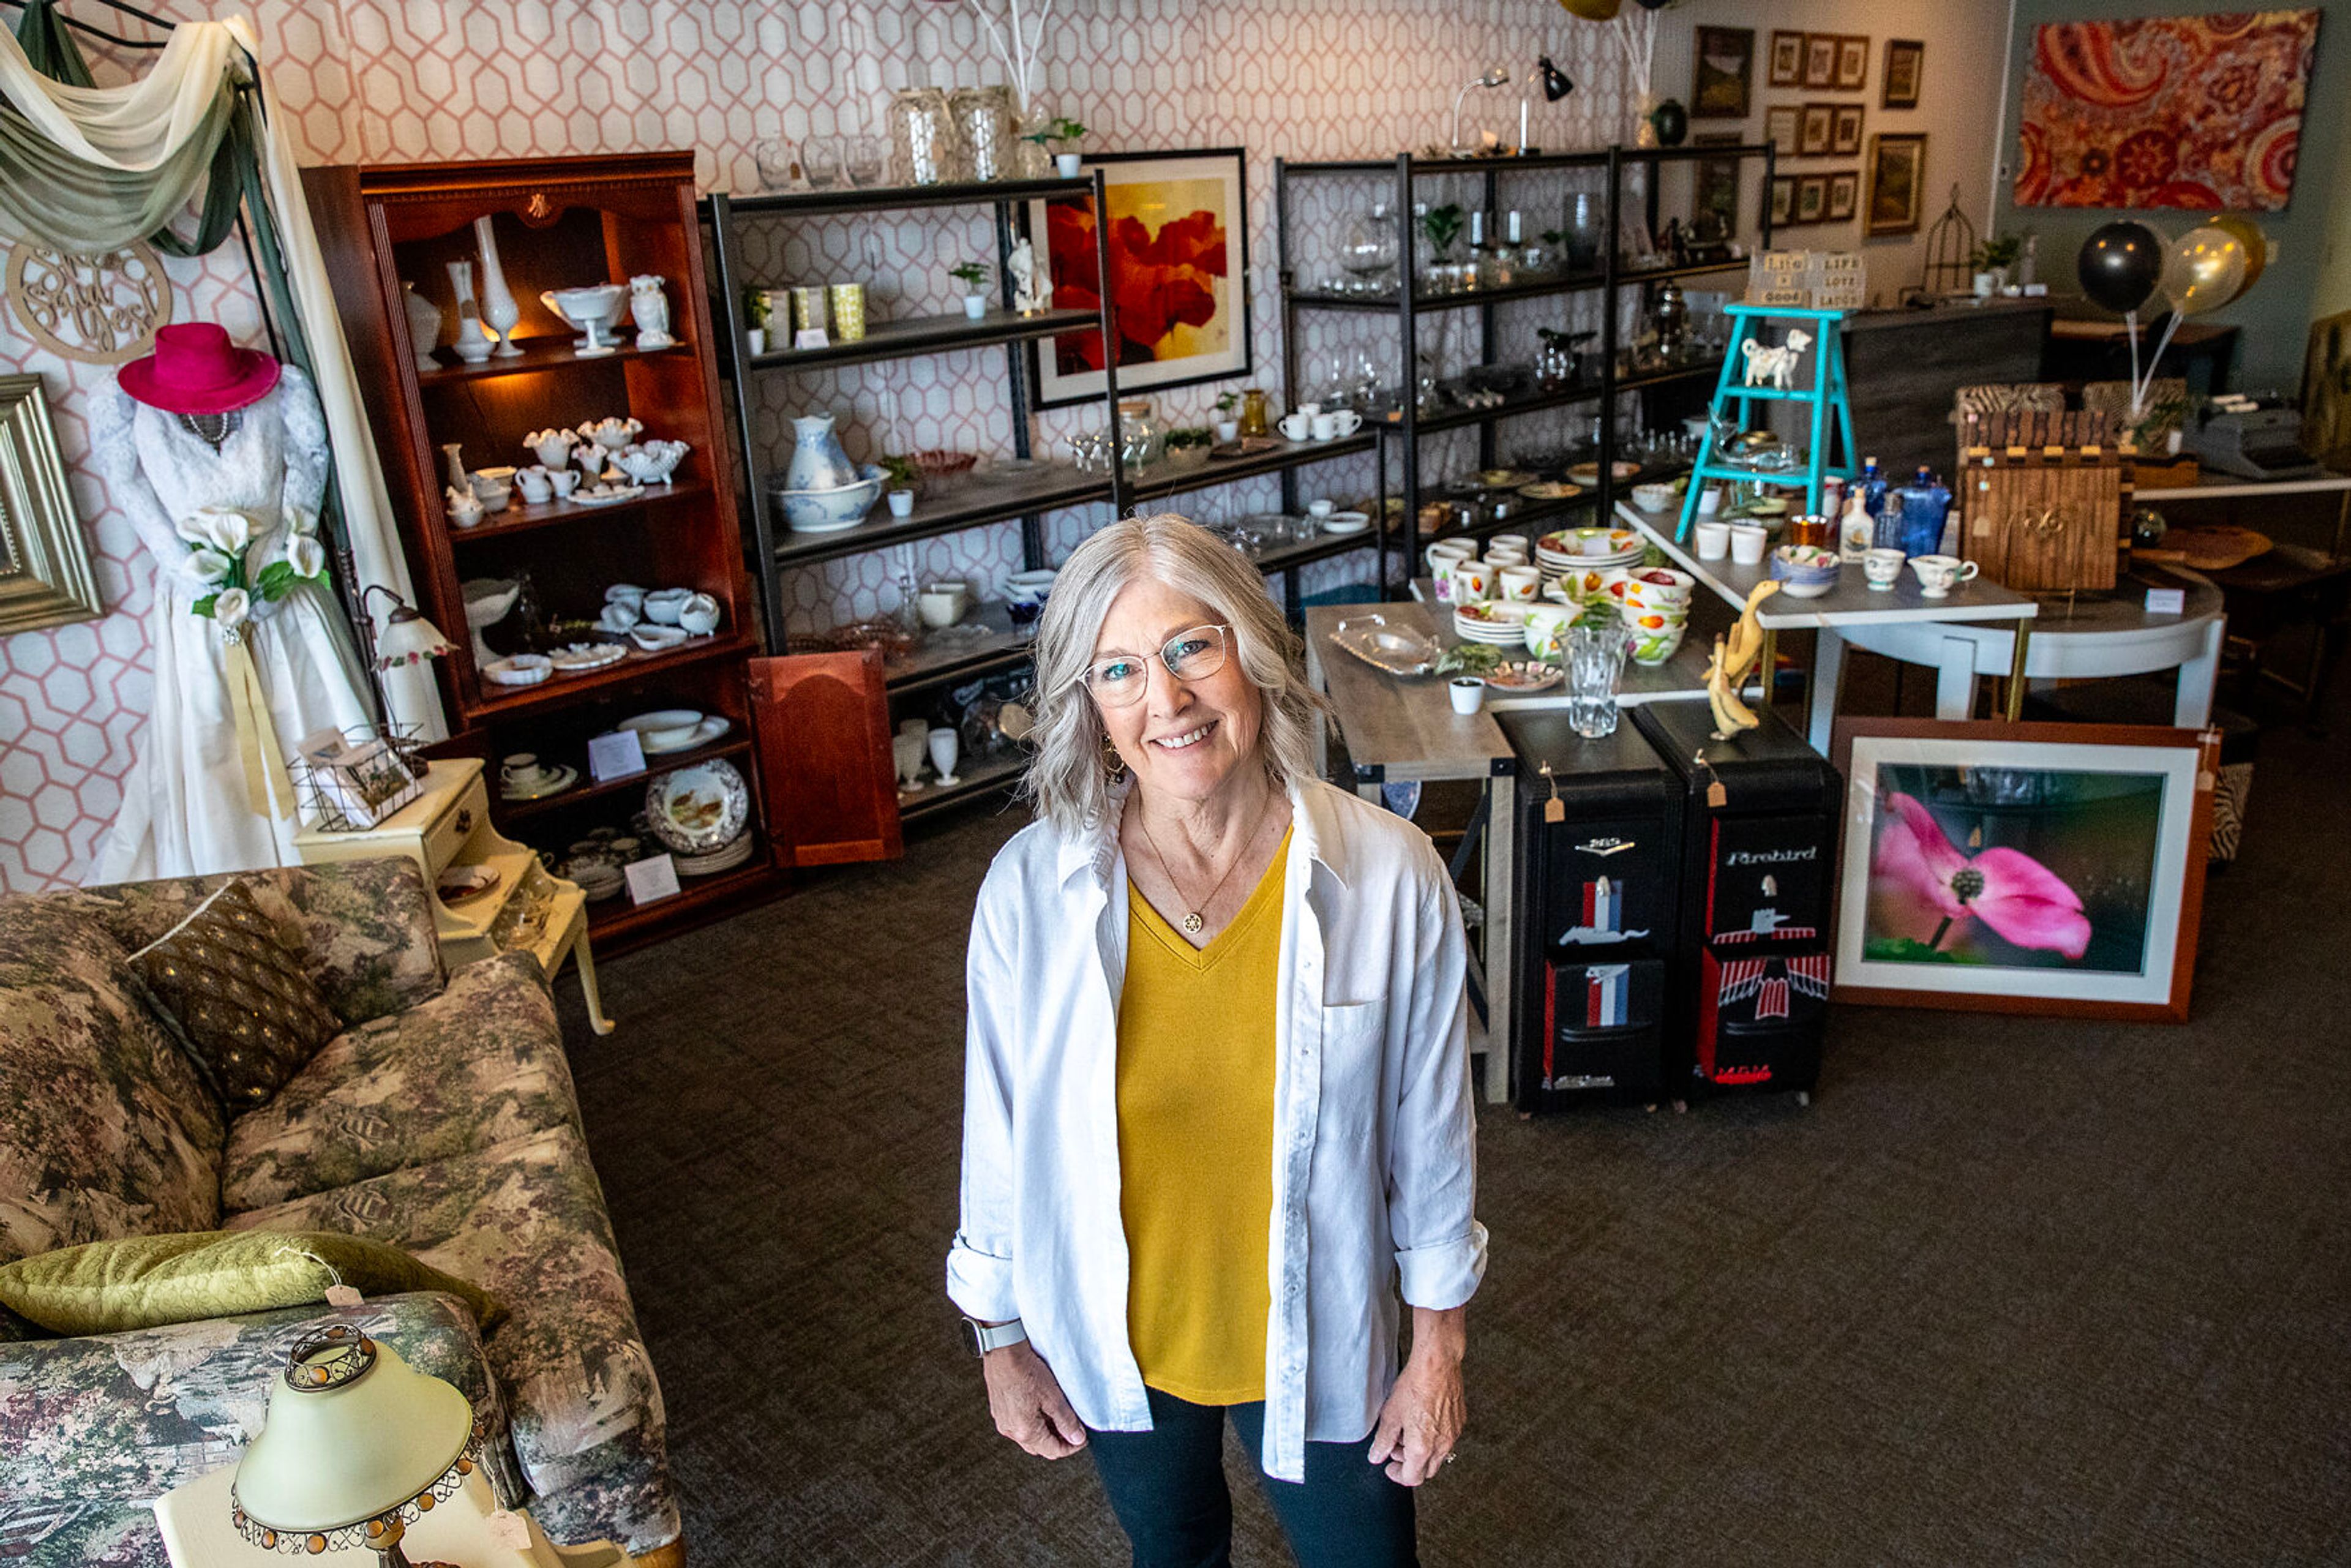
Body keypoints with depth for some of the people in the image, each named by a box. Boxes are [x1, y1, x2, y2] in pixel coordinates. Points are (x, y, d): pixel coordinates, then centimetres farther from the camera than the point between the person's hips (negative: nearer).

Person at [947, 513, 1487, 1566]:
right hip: (1118, 1345, 2)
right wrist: (1001, 1339, 3)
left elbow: (1430, 1126, -10)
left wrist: (1438, 1350, -2)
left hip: (1317, 1348, -1)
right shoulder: (1030, 888, -19)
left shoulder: (1389, 875, -21)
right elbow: (998, 1127, -7)